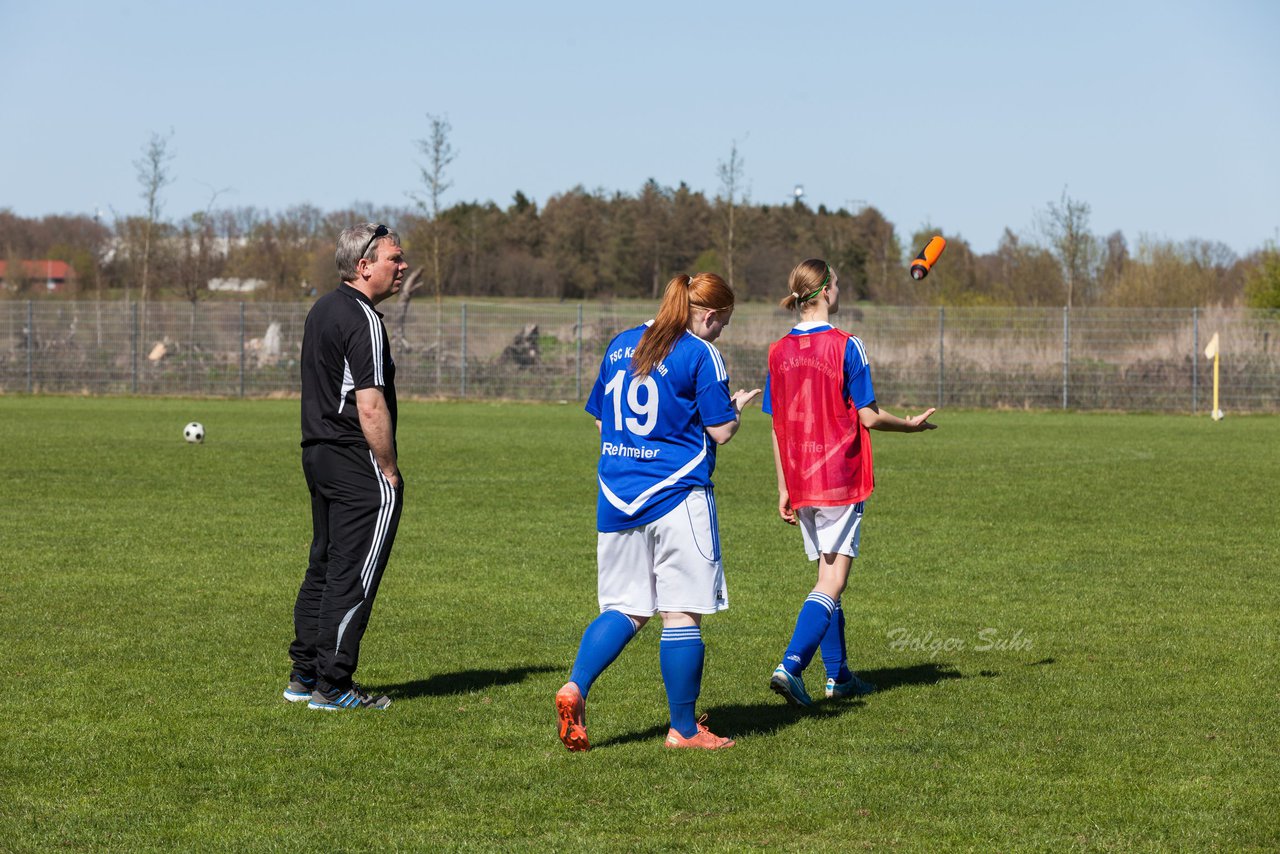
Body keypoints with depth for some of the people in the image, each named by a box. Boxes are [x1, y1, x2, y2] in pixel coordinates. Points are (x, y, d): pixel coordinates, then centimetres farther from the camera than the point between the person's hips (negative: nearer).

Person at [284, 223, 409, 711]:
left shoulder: (323, 309, 14)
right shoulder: (363, 319, -16)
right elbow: (370, 406, -21)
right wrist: (390, 470, -14)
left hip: (318, 453, 10)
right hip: (358, 464, -10)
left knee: (324, 567, 16)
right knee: (353, 576, -4)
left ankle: (304, 675, 20)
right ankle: (332, 685, -2)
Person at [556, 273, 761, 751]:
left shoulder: (620, 345, 12)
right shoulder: (700, 354, -8)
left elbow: (599, 420, 18)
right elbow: (720, 431, -7)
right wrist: (737, 407, 13)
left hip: (617, 498, 6)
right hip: (677, 496, -6)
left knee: (624, 608, 13)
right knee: (682, 614, 2)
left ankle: (574, 688, -9)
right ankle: (684, 729, 8)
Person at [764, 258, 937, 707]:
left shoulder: (779, 351, 4)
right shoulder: (845, 346, -11)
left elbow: (777, 427, 8)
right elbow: (868, 416, -10)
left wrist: (784, 490, 14)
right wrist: (912, 425, 9)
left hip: (801, 483, 6)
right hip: (840, 479, -6)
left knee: (827, 575, 17)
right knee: (833, 582, -6)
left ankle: (838, 675, 22)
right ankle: (791, 666, -22)